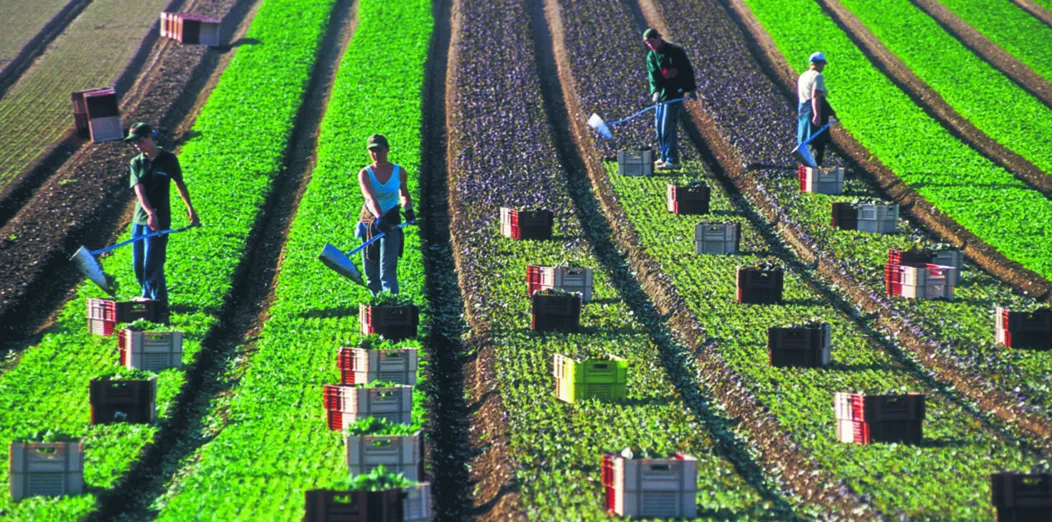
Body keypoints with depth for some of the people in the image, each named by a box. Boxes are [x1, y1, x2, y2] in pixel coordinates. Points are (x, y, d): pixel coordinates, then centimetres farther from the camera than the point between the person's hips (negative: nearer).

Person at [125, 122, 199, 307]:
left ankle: (160, 304, 0)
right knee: (138, 265, 9)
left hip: (160, 221, -4)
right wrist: (150, 213, -26)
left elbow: (180, 184, 10)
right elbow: (139, 191, -11)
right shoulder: (136, 163, 2)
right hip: (139, 220, 4)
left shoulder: (168, 159, -4)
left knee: (152, 265, -8)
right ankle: (147, 298, 28)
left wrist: (190, 208, 17)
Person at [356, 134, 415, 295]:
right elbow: (370, 197, -27)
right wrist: (379, 218, -44)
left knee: (388, 271, -13)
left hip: (391, 222, -2)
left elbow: (404, 194, 17)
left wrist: (408, 209, -3)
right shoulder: (365, 174, -8)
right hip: (369, 221, 2)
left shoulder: (399, 172, -4)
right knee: (371, 274, 7)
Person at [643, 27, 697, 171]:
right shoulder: (651, 57, 7)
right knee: (659, 126, 9)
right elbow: (653, 75, -4)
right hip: (662, 94, 7)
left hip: (676, 93, -7)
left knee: (668, 127, -11)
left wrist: (690, 89, -14)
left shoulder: (676, 52, -9)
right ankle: (664, 157, 20)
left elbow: (687, 70, -8)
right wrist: (655, 91, -20)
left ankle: (672, 160, -8)